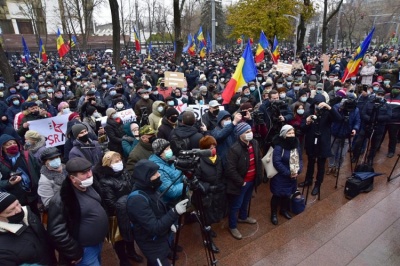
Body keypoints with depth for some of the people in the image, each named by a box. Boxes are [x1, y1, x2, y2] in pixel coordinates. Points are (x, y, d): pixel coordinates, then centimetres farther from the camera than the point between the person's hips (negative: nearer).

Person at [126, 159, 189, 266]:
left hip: (159, 238, 8)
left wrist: (169, 223, 9)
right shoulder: (137, 200, -33)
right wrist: (175, 212, -37)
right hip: (152, 244, -8)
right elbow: (154, 228, -33)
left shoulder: (149, 189, -6)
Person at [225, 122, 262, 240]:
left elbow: (258, 160, 9)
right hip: (240, 183, -7)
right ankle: (232, 226, 32)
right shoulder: (234, 149, -30)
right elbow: (230, 169, -28)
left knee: (246, 201, 29)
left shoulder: (254, 143, -5)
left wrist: (259, 176, 6)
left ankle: (243, 217, 55)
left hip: (252, 180, 8)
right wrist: (241, 182, -19)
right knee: (236, 205, 11)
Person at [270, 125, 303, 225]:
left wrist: (298, 171, -11)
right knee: (277, 195, 6)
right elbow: (277, 162, -26)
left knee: (287, 194, 21)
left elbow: (300, 159, 5)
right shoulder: (279, 146, -22)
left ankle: (284, 210, 45)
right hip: (280, 177, -6)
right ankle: (274, 214, 27)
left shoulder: (296, 144, 0)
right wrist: (288, 173, -22)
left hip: (292, 176, 6)